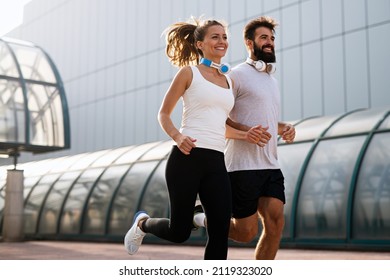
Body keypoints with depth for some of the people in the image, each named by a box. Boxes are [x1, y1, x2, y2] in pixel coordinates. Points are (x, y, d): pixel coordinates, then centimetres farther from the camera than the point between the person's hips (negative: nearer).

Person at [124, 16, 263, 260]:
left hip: (216, 162, 5)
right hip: (187, 158, -5)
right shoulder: (189, 72, 3)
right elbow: (164, 114, 4)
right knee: (179, 232, 1)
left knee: (221, 232, -2)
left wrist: (244, 135, 9)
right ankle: (143, 223, 34)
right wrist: (177, 136, -15)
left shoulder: (229, 81, 19)